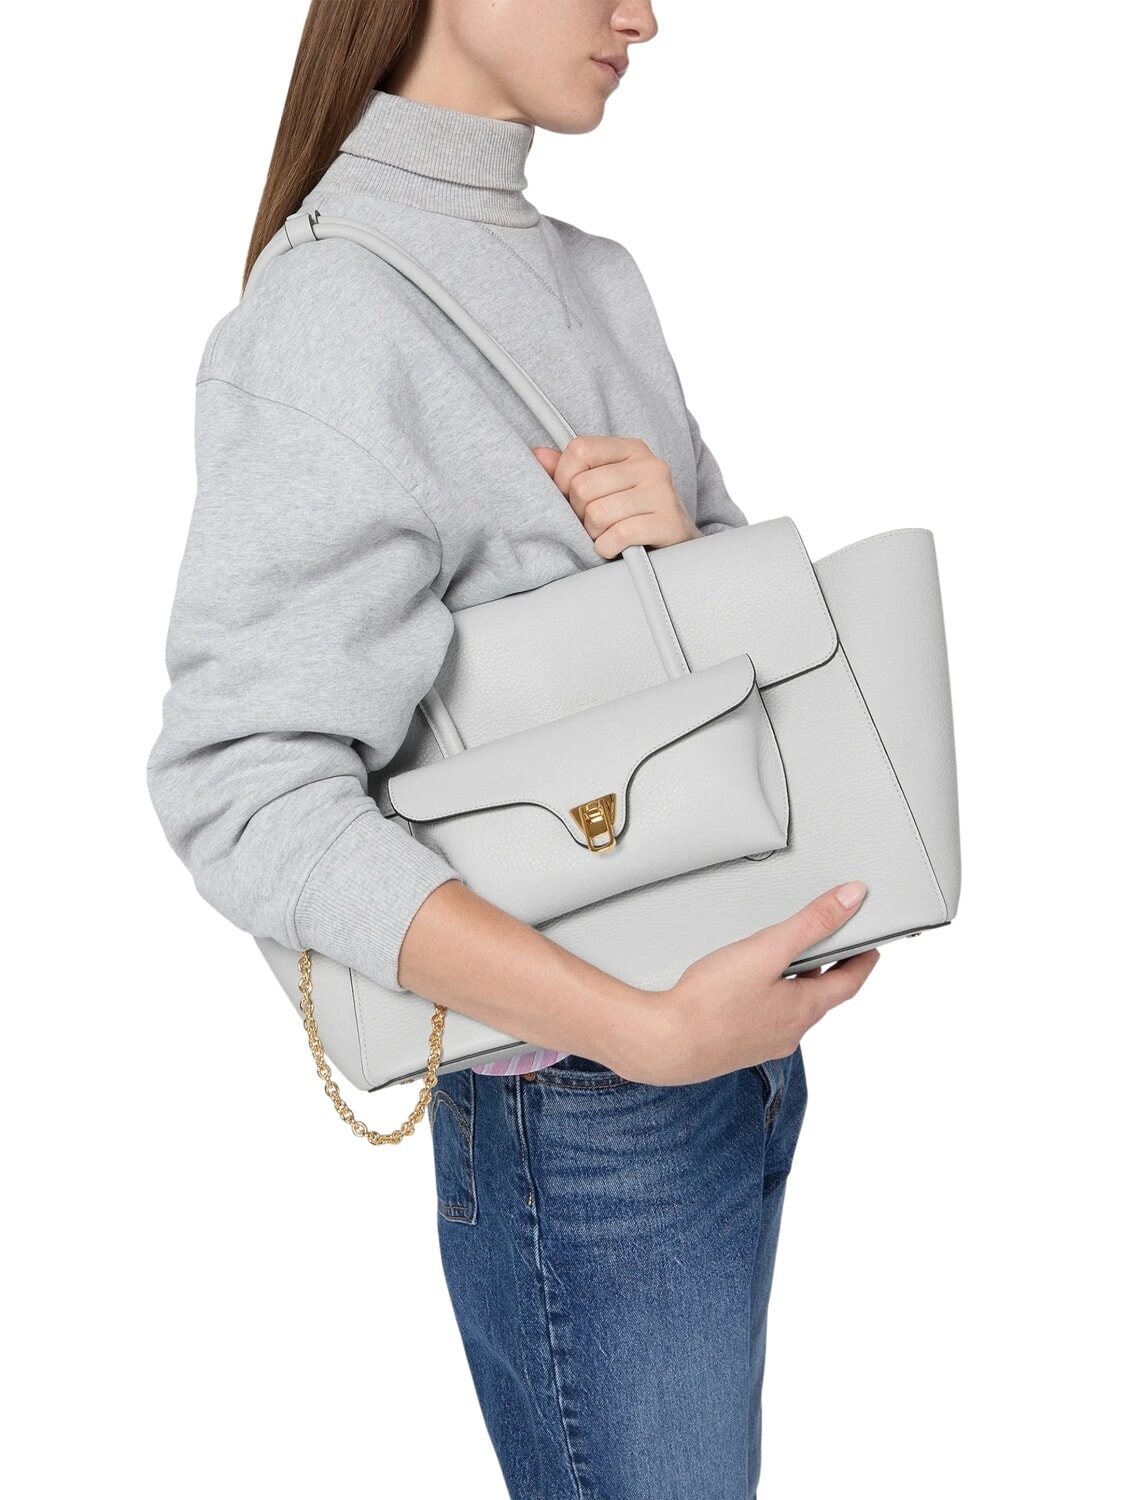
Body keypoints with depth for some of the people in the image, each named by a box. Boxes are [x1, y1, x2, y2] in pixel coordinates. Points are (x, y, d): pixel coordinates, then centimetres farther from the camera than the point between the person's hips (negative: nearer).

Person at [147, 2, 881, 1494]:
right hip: (582, 1099, -7)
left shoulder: (601, 278, 7)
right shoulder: (331, 317, -17)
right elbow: (246, 791, -23)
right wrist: (647, 1029, -29)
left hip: (747, 1022, 7)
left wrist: (682, 542, -13)